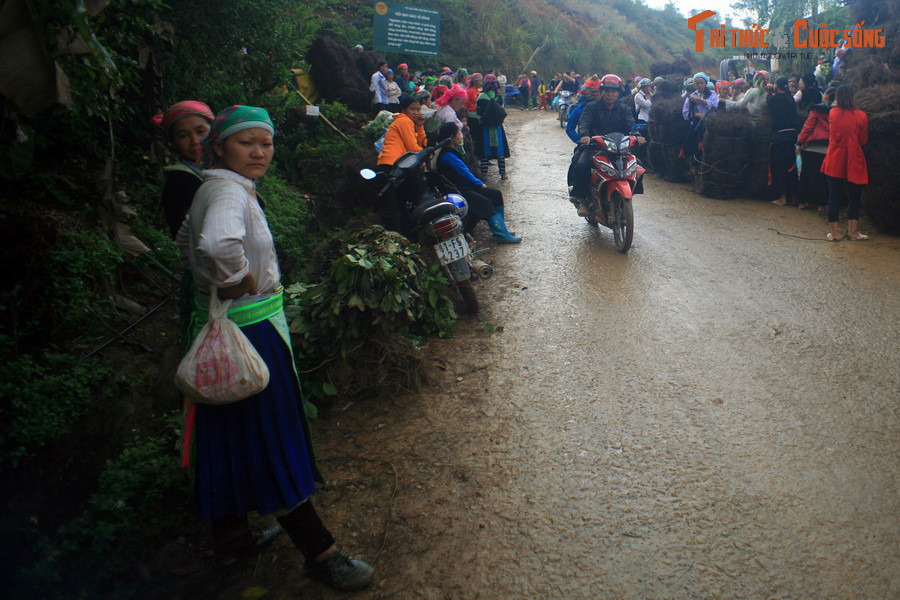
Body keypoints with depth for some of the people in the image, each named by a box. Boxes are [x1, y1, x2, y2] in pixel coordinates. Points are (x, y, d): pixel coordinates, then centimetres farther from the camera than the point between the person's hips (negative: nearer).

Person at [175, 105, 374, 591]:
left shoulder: (216, 188, 11)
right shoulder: (229, 192, -21)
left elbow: (187, 241, 27)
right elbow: (218, 244, -44)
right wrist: (241, 281, -26)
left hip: (229, 326, 10)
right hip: (248, 330, -10)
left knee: (238, 433, 25)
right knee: (272, 440, -2)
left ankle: (232, 514, 47)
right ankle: (319, 551, 9)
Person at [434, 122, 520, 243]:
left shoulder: (453, 151, 14)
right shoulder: (447, 155, -19)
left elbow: (466, 170, 17)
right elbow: (464, 173, -16)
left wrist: (479, 183, 7)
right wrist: (480, 184, -4)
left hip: (465, 186, 10)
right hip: (456, 191, -10)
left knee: (496, 194, 4)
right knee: (485, 203, -22)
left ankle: (500, 229, 5)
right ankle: (501, 235, -21)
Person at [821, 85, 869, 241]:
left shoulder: (832, 113, 0)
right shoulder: (861, 116, -6)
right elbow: (863, 140, 3)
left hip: (834, 161, 2)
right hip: (854, 162, -1)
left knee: (834, 196, 6)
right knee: (854, 197, 10)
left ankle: (834, 232, 5)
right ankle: (852, 231, 11)